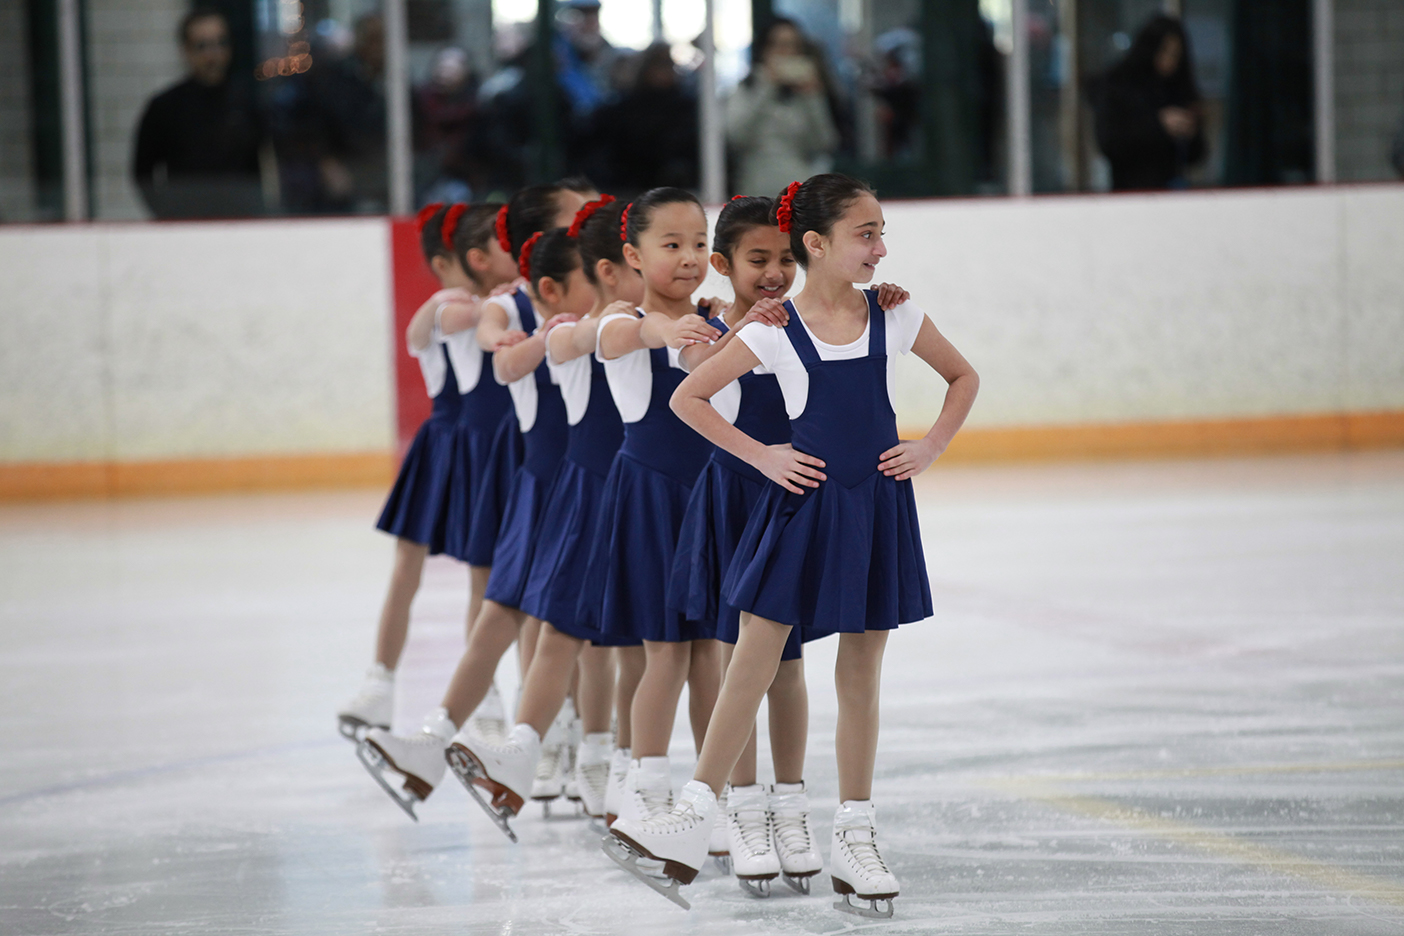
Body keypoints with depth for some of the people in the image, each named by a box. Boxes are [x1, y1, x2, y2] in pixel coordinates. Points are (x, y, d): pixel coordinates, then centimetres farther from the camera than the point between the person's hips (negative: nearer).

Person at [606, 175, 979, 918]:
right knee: (751, 666, -4)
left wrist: (930, 447, 2)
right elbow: (688, 397, -4)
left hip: (875, 510, 2)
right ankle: (698, 811, 1)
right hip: (802, 508, -2)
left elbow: (963, 377, 15)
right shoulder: (775, 330, -8)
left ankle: (854, 836, 16)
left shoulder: (895, 319, 0)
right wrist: (760, 456, -7)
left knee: (860, 677, 8)